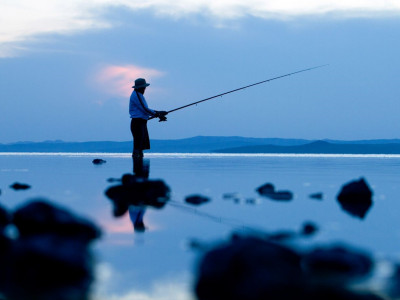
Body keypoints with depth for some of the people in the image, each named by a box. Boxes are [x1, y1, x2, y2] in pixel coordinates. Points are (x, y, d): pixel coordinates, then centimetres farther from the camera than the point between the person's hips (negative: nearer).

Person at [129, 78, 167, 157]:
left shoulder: (139, 95, 20)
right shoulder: (136, 95, -12)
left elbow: (145, 109, 21)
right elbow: (144, 109, -16)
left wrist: (158, 113, 12)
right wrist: (157, 114, -9)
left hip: (142, 123, 11)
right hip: (138, 123, -11)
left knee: (143, 145, 11)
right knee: (138, 145, -13)